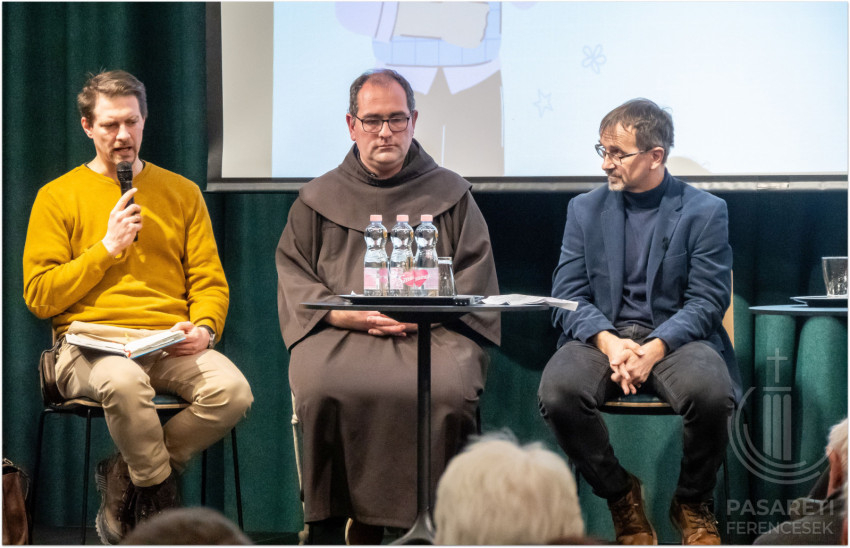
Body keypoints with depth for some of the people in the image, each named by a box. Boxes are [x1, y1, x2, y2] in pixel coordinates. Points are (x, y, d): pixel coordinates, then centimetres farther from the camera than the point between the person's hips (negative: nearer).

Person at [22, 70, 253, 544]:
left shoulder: (181, 192, 18)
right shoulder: (58, 197, 10)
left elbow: (211, 282, 15)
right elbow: (39, 296, 2)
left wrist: (204, 327, -7)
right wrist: (107, 248, -4)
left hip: (169, 344, 3)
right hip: (92, 343, -3)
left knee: (233, 391, -29)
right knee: (124, 381, -40)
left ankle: (124, 479, -8)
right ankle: (165, 504, -15)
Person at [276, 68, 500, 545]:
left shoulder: (451, 194, 18)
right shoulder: (319, 198, 20)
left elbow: (474, 275, 12)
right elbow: (293, 275, 13)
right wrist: (348, 314, -5)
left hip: (433, 331, 0)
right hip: (339, 331, 1)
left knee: (447, 393, -34)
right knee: (323, 388, -34)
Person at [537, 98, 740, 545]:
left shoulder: (705, 212, 4)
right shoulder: (585, 209, 13)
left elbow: (707, 302, -3)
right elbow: (568, 295, 5)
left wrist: (654, 349, -20)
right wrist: (608, 341, -16)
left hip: (676, 337, -2)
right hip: (602, 336, 2)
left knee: (709, 392, -36)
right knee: (558, 392, -31)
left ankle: (692, 504, -5)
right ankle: (623, 499, -6)